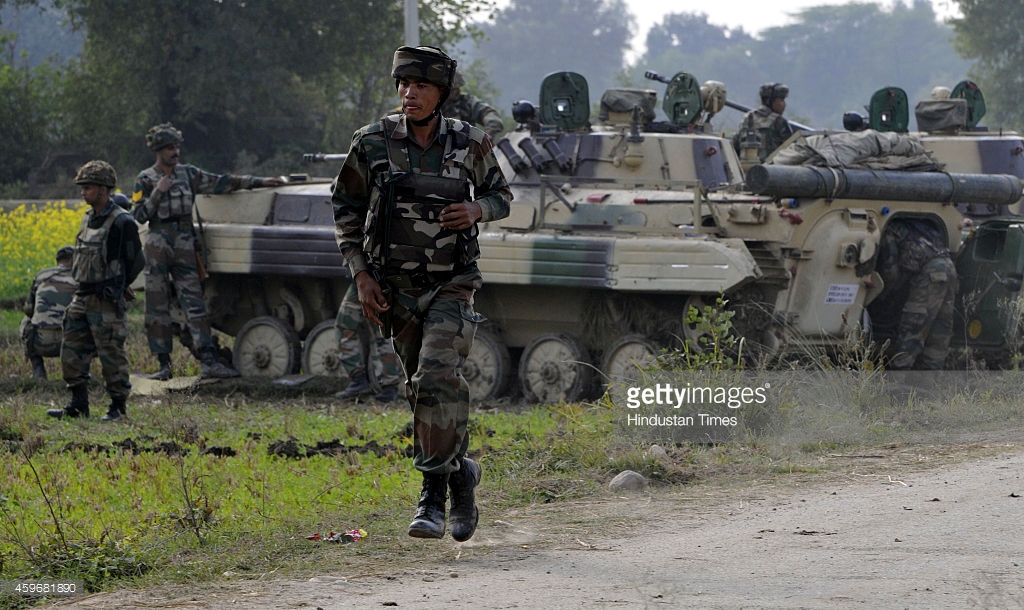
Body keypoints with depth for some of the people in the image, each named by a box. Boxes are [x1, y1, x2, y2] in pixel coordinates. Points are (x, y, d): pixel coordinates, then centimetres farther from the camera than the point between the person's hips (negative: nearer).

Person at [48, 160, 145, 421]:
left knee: (111, 355, -2)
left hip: (107, 302, -8)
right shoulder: (89, 218, 13)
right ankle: (78, 404, 16)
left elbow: (136, 261, -9)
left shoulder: (121, 222, -13)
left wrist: (117, 287, 1)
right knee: (72, 352, 8)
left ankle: (119, 407, 8)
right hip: (82, 300, 8)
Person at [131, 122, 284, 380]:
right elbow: (138, 215, -2)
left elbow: (221, 183, 11)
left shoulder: (188, 174, 11)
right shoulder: (145, 180, 3)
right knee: (157, 308, -1)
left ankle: (208, 362, -13)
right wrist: (157, 193, -14)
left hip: (184, 245, 2)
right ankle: (164, 365, 4)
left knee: (194, 304, -6)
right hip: (158, 245, -2)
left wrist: (258, 182, 7)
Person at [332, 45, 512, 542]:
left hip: (451, 286, -2)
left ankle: (434, 492, -14)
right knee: (434, 389, 10)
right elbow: (346, 208, 6)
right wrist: (360, 274, -2)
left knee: (436, 380, -20)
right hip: (396, 290, 2)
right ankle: (460, 473, 32)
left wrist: (476, 210, -11)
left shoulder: (470, 144, -3)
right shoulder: (373, 144, -4)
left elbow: (501, 196, 13)